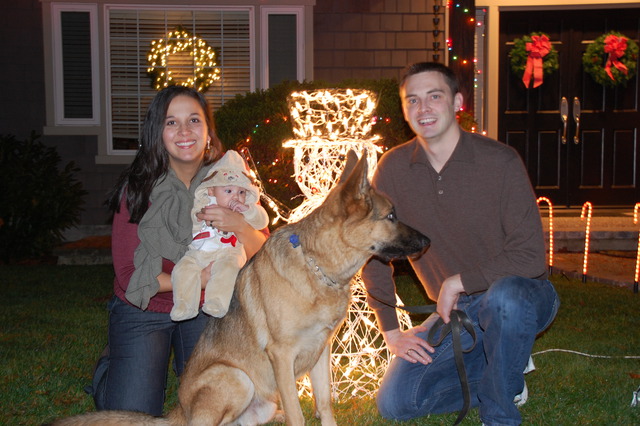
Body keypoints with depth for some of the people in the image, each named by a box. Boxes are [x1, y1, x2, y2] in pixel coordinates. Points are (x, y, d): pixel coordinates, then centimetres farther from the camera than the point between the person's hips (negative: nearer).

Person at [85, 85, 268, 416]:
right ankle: (111, 365, 26)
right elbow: (130, 276, -17)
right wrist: (199, 278, -26)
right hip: (143, 311, -2)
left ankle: (183, 362, 29)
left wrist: (241, 226, -29)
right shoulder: (138, 189, -18)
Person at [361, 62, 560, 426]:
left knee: (503, 296, -40)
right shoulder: (393, 169, -7)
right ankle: (507, 377, 12)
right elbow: (375, 250, 1)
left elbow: (531, 257, -20)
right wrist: (391, 330, 0)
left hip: (522, 296, -4)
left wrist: (459, 282, -19)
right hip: (456, 311, 4)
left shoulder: (500, 161, -18)